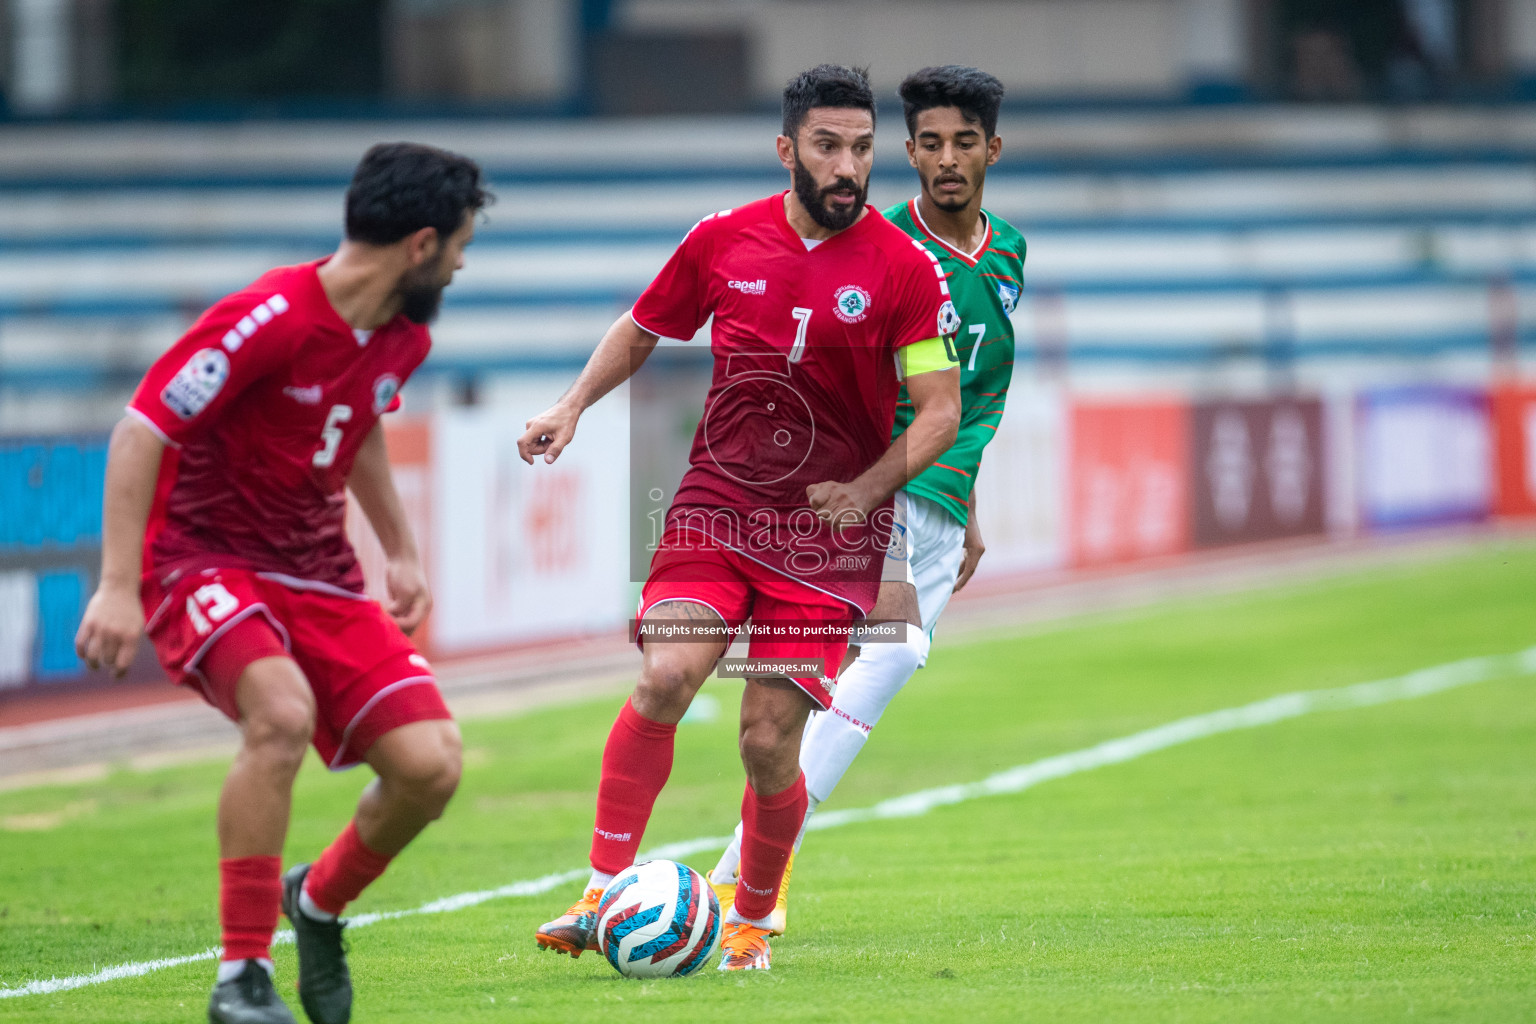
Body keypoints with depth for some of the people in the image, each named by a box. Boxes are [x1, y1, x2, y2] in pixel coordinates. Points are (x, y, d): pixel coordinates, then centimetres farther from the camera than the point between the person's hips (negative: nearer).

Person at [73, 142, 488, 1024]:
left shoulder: (403, 337, 2)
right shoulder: (268, 321, -23)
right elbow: (141, 431, -20)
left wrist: (403, 550, 22)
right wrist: (119, 587, -25)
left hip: (317, 571, 7)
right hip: (202, 557, -7)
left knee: (430, 765, -10)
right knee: (282, 712, -35)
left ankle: (319, 904, 21)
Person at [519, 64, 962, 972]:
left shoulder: (906, 269, -5)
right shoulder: (723, 241, 2)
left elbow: (941, 411, -4)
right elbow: (642, 329, 18)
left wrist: (866, 488, -16)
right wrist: (574, 405, 5)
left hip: (829, 531, -1)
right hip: (716, 504, 1)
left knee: (770, 742, -5)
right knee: (666, 677, -21)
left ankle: (753, 922, 19)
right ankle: (602, 895, -16)